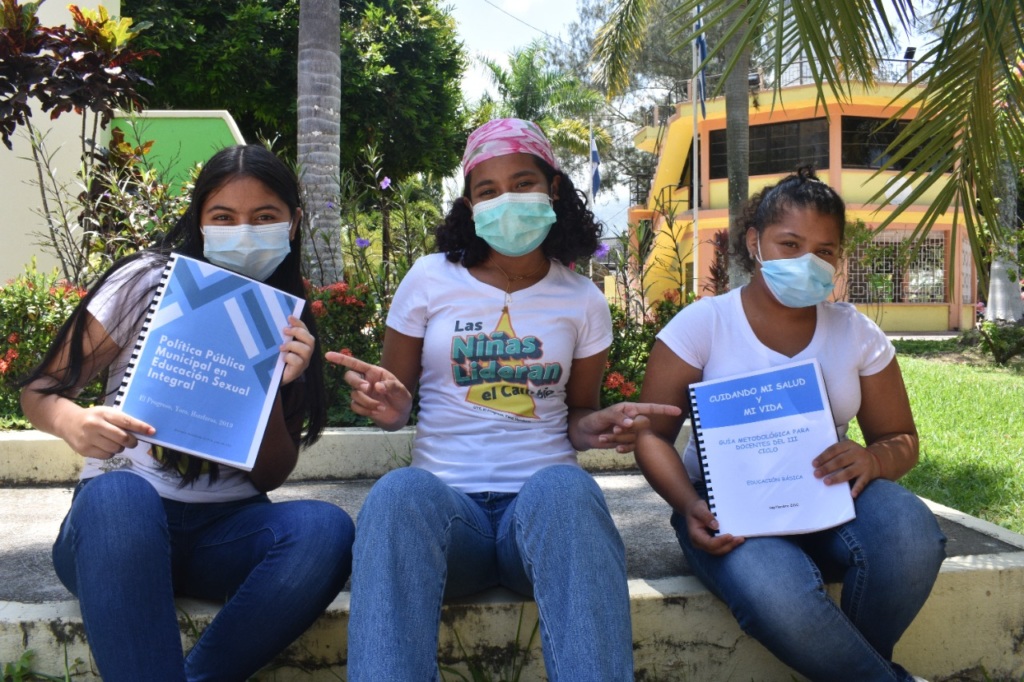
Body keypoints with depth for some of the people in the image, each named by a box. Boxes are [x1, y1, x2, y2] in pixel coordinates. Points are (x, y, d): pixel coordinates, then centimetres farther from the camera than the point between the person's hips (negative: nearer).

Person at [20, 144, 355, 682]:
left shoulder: (289, 328, 7)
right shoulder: (147, 282, 0)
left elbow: (270, 477, 6)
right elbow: (40, 390, 1)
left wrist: (274, 387, -13)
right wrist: (73, 423, -23)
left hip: (227, 530, 2)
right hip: (119, 516, -2)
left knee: (325, 528, -30)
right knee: (117, 495, -38)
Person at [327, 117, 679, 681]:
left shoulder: (582, 300, 10)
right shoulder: (431, 279, 6)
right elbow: (396, 406, 12)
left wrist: (599, 426, -7)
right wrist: (390, 407, -13)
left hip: (545, 499, 1)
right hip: (447, 502, 0)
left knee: (565, 487, -37)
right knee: (399, 492, -37)